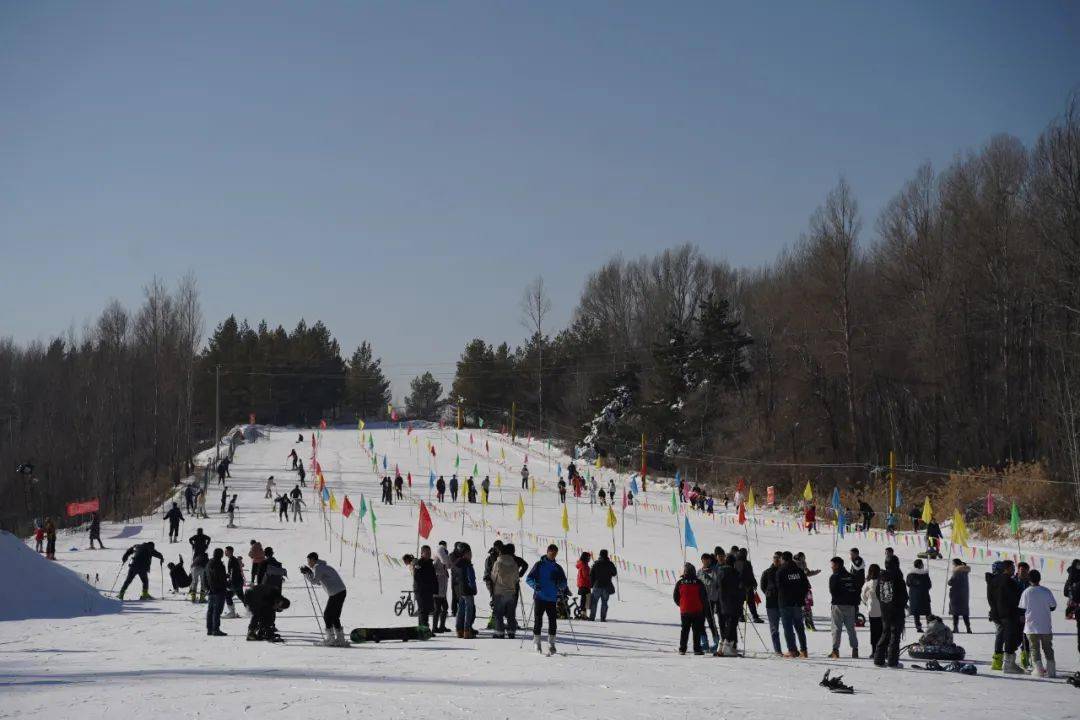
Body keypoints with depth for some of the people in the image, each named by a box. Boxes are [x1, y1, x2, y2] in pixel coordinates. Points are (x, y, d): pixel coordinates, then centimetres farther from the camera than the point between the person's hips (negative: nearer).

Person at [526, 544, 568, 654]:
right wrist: (535, 585, -17)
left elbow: (563, 581, 14)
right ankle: (537, 642, 12)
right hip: (539, 598, -2)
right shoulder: (539, 565, 4)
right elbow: (528, 579, 3)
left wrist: (561, 586, -9)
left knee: (552, 621, -6)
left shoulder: (557, 568, 12)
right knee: (538, 621, 0)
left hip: (552, 599, 2)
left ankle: (551, 643, 3)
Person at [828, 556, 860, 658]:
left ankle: (835, 650, -7)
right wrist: (856, 605, 14)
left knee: (837, 628, -1)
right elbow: (857, 590, 10)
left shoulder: (834, 577, -7)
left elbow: (832, 591, -10)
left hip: (838, 605, -5)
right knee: (851, 628, 11)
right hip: (851, 605, 5)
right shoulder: (851, 577, 10)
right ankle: (855, 649, 6)